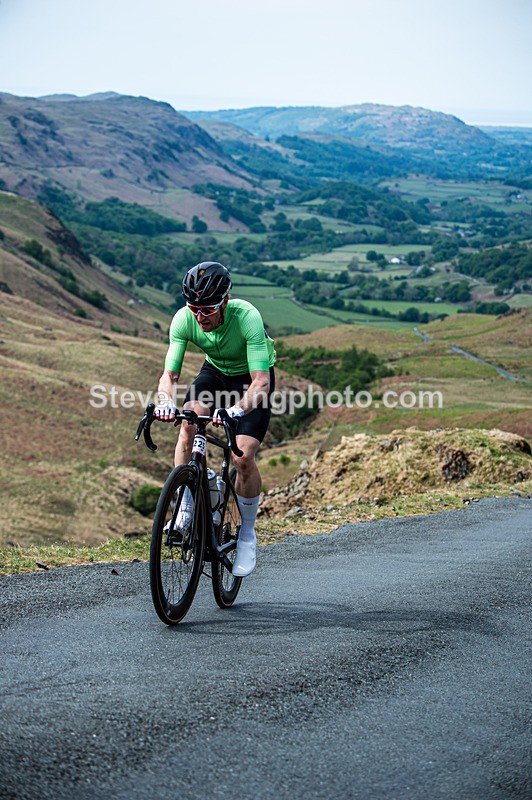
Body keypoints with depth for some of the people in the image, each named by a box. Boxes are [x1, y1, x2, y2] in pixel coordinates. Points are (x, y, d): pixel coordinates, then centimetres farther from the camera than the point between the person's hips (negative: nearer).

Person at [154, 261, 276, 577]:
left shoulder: (247, 317, -37)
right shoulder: (184, 319, -26)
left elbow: (261, 381, -43)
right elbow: (170, 374, -25)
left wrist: (236, 410, -60)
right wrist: (167, 402, -47)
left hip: (252, 378, -3)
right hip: (215, 373, 3)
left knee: (244, 456, -19)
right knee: (189, 422, -27)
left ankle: (248, 534, 3)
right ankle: (184, 512, -15)